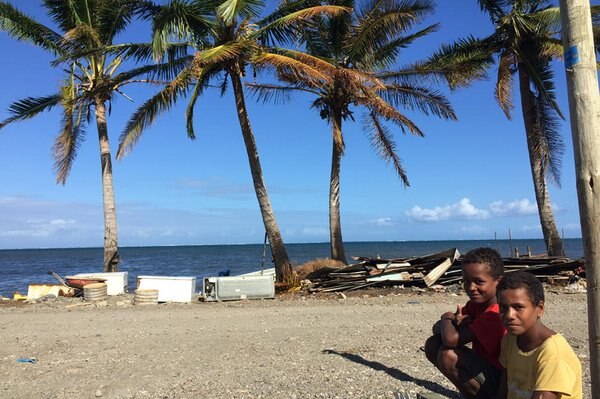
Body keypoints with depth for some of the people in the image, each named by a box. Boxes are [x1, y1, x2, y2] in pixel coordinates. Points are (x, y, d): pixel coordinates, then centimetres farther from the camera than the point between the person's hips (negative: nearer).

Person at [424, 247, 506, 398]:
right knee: (433, 344, -2)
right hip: (482, 367, 9)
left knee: (448, 354, -27)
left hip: (500, 380, -9)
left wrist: (446, 318, -11)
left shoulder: (496, 313, -25)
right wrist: (454, 322, -19)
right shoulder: (476, 304, 4)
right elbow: (437, 329, 4)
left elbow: (451, 339, -33)